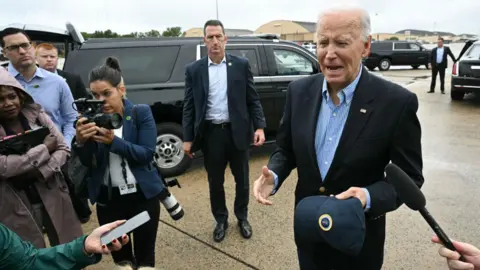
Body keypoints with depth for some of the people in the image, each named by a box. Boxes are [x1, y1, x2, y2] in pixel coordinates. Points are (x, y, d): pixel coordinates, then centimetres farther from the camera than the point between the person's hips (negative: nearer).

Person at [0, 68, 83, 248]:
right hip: (16, 205, -2)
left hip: (53, 196, 2)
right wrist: (45, 148, -14)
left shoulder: (36, 114, -1)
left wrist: (41, 171, -17)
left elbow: (63, 148, -1)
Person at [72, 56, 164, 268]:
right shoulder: (92, 117, -2)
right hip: (108, 199, 2)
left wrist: (113, 141, -28)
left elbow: (147, 154, -14)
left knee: (145, 255, 12)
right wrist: (81, 141, -25)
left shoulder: (141, 113, -8)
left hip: (142, 195, -2)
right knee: (118, 254, 18)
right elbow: (88, 163, -5)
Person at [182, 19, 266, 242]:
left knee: (242, 180, 13)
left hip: (237, 131, 0)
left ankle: (242, 218, 36)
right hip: (210, 133, 0)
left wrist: (259, 126, -9)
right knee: (215, 182, 13)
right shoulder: (194, 70, 2)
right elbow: (188, 107, 2)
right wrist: (187, 138, -2)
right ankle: (221, 220, 34)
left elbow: (253, 100, 2)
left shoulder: (241, 65, 1)